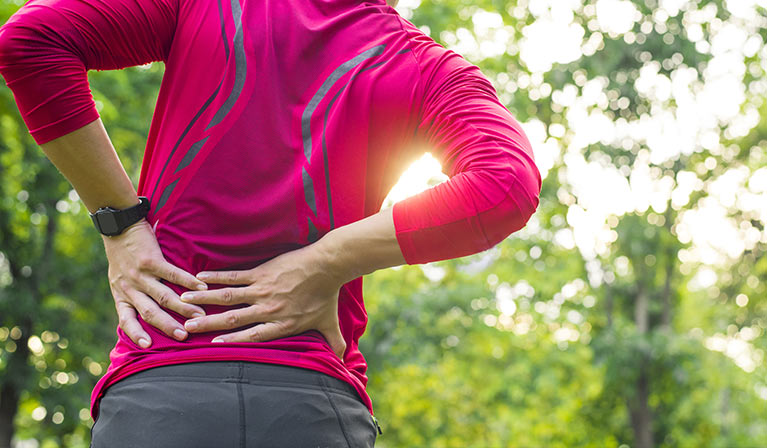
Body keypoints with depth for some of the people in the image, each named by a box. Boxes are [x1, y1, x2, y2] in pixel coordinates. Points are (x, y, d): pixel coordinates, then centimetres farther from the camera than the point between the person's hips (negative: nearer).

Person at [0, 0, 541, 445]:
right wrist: (324, 266, -4)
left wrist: (119, 223, 2)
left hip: (154, 389, 0)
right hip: (315, 402, 1)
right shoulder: (428, 69, 9)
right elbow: (508, 185, -10)